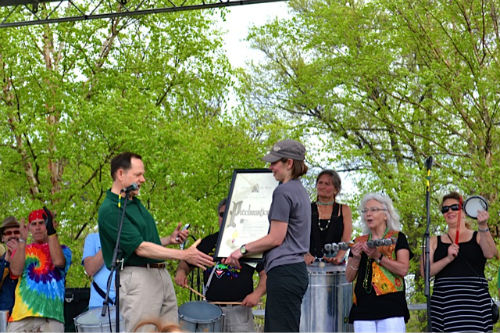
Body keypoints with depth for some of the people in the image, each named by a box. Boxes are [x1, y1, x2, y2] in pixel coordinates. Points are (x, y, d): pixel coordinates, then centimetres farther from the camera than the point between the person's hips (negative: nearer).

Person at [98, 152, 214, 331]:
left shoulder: (136, 202, 17)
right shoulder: (109, 210, -14)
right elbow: (140, 248, -20)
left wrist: (169, 240, 8)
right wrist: (183, 255, -25)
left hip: (161, 274, 9)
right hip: (137, 277, -9)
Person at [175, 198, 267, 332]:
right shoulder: (207, 242, 13)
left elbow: (266, 274, -1)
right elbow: (186, 264, 23)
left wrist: (257, 293, -18)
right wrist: (181, 271, 0)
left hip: (239, 311, -3)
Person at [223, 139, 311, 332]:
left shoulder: (283, 192, -11)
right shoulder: (300, 191, 18)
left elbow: (276, 238, -14)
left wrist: (244, 249, -4)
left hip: (284, 272, -10)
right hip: (297, 270, 10)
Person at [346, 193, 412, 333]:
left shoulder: (397, 238, 9)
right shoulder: (359, 242, 20)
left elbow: (403, 269, -4)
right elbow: (349, 277, 17)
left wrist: (378, 256, -13)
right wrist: (356, 258, -1)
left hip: (390, 306, -4)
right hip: (363, 307, 4)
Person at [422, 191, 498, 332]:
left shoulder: (478, 237, 13)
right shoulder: (435, 241, 16)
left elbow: (490, 254, -8)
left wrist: (483, 227, -19)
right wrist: (448, 259, -11)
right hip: (444, 302, 1)